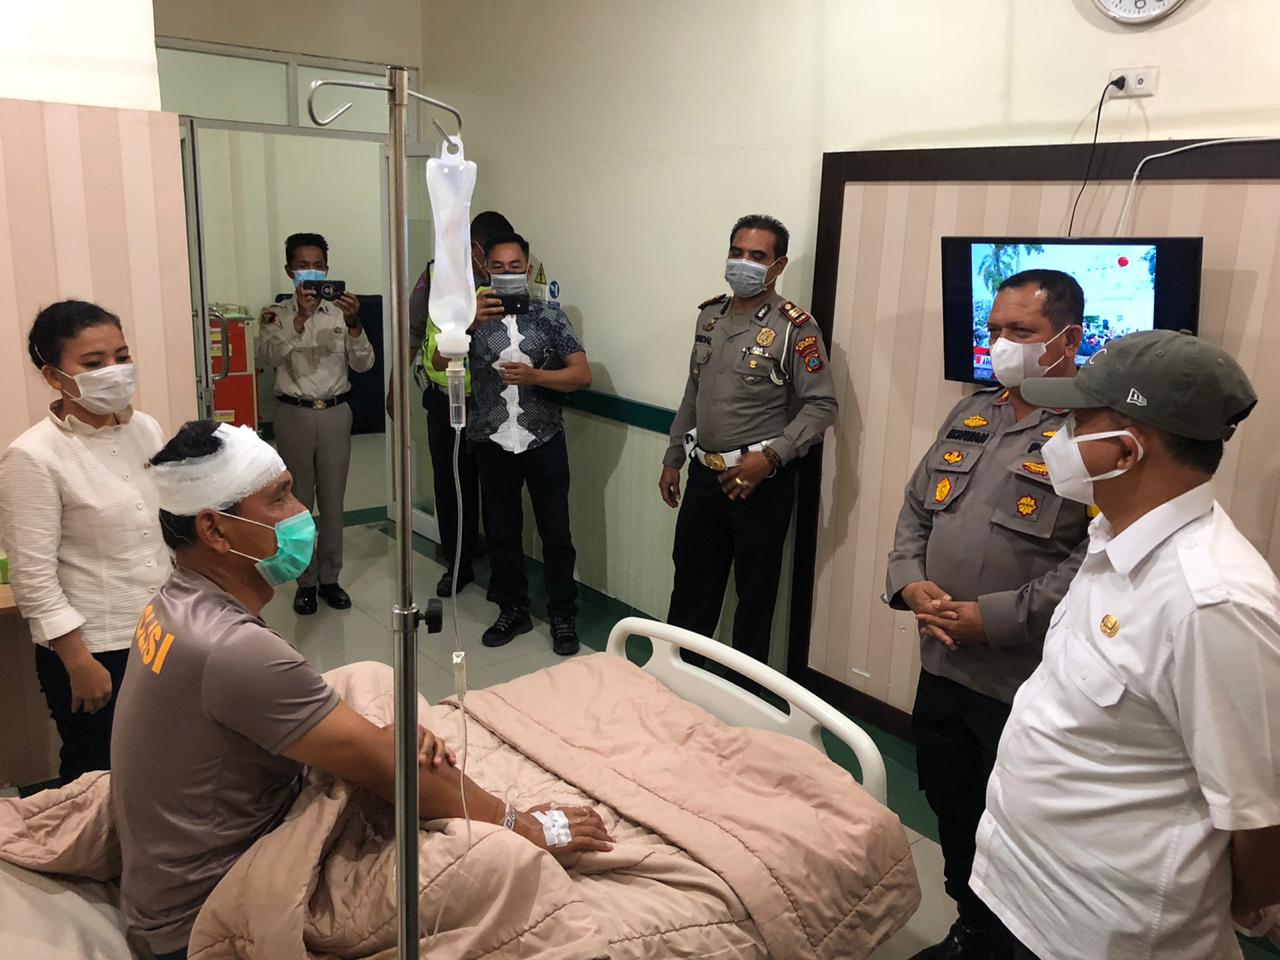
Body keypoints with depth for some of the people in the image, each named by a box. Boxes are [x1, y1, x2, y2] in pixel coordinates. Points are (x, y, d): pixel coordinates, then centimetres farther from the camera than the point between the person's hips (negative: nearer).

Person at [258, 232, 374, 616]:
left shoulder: (340, 311, 4)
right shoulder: (276, 314, 0)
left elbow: (364, 364, -5)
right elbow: (272, 355, -19)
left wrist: (354, 324, -22)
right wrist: (300, 317, -32)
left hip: (335, 413, 1)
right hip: (293, 414, -1)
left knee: (333, 500, 8)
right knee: (298, 501, 5)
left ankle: (330, 577, 20)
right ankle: (305, 580, 17)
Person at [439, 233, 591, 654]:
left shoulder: (549, 316, 0)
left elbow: (582, 375, -5)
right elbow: (439, 362, -7)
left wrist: (533, 375, -19)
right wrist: (468, 323, -22)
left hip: (544, 441, -2)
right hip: (493, 442, 2)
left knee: (556, 532, 4)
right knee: (501, 531, 12)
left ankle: (563, 617, 18)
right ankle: (513, 611, 28)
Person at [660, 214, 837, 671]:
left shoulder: (794, 326, -12)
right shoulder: (709, 314, 8)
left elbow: (821, 405, -13)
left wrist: (769, 457, -23)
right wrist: (672, 460, 16)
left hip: (761, 480, -6)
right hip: (705, 474, 6)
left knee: (755, 592, 9)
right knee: (690, 583, 17)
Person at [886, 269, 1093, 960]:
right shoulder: (972, 414, 11)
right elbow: (916, 507, 14)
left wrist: (996, 618, -21)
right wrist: (911, 582, -3)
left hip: (1025, 682, -7)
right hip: (942, 664, 8)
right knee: (951, 809, 22)